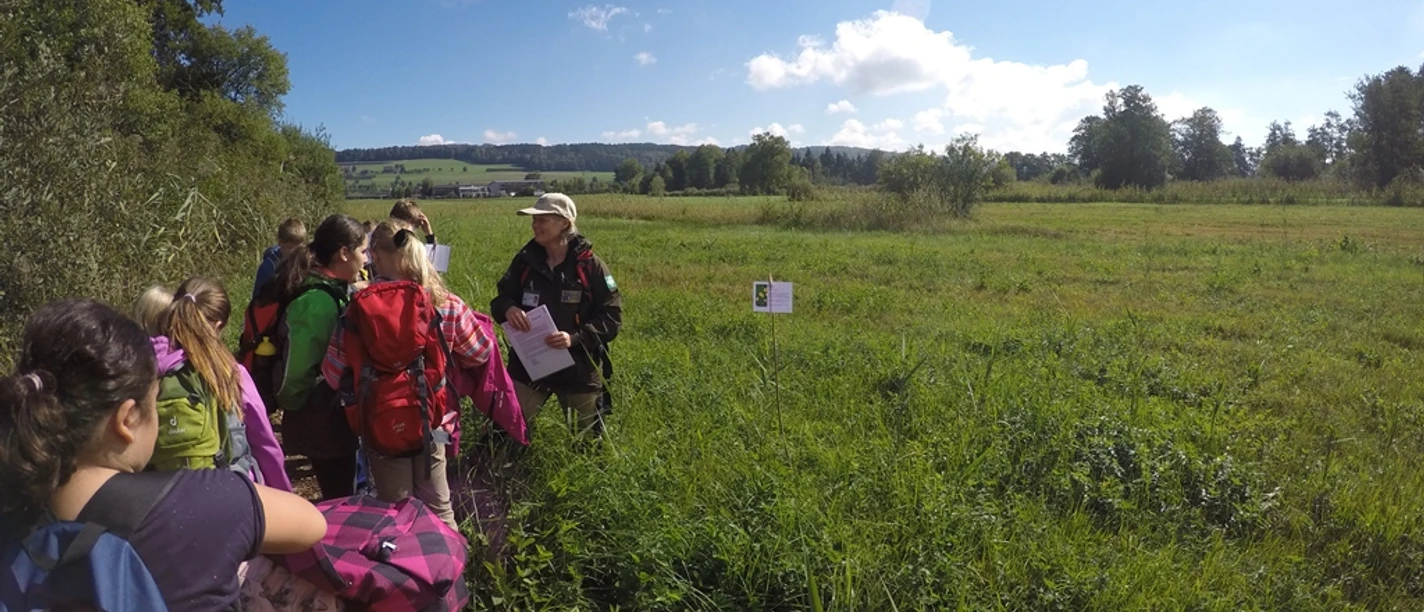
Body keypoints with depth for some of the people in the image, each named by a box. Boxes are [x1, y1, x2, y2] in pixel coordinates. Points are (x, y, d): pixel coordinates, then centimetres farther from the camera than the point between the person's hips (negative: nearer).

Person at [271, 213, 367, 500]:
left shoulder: (330, 290, 5)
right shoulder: (319, 301, -24)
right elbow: (300, 368, -23)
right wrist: (291, 405, -10)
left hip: (328, 414, 9)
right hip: (322, 419, -9)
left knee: (338, 496, 21)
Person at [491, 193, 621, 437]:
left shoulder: (590, 265, -10)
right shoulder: (525, 260, 0)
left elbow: (612, 316, -10)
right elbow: (500, 299, 7)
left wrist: (575, 338, -24)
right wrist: (508, 309, -18)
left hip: (577, 367, -2)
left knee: (587, 439, 16)